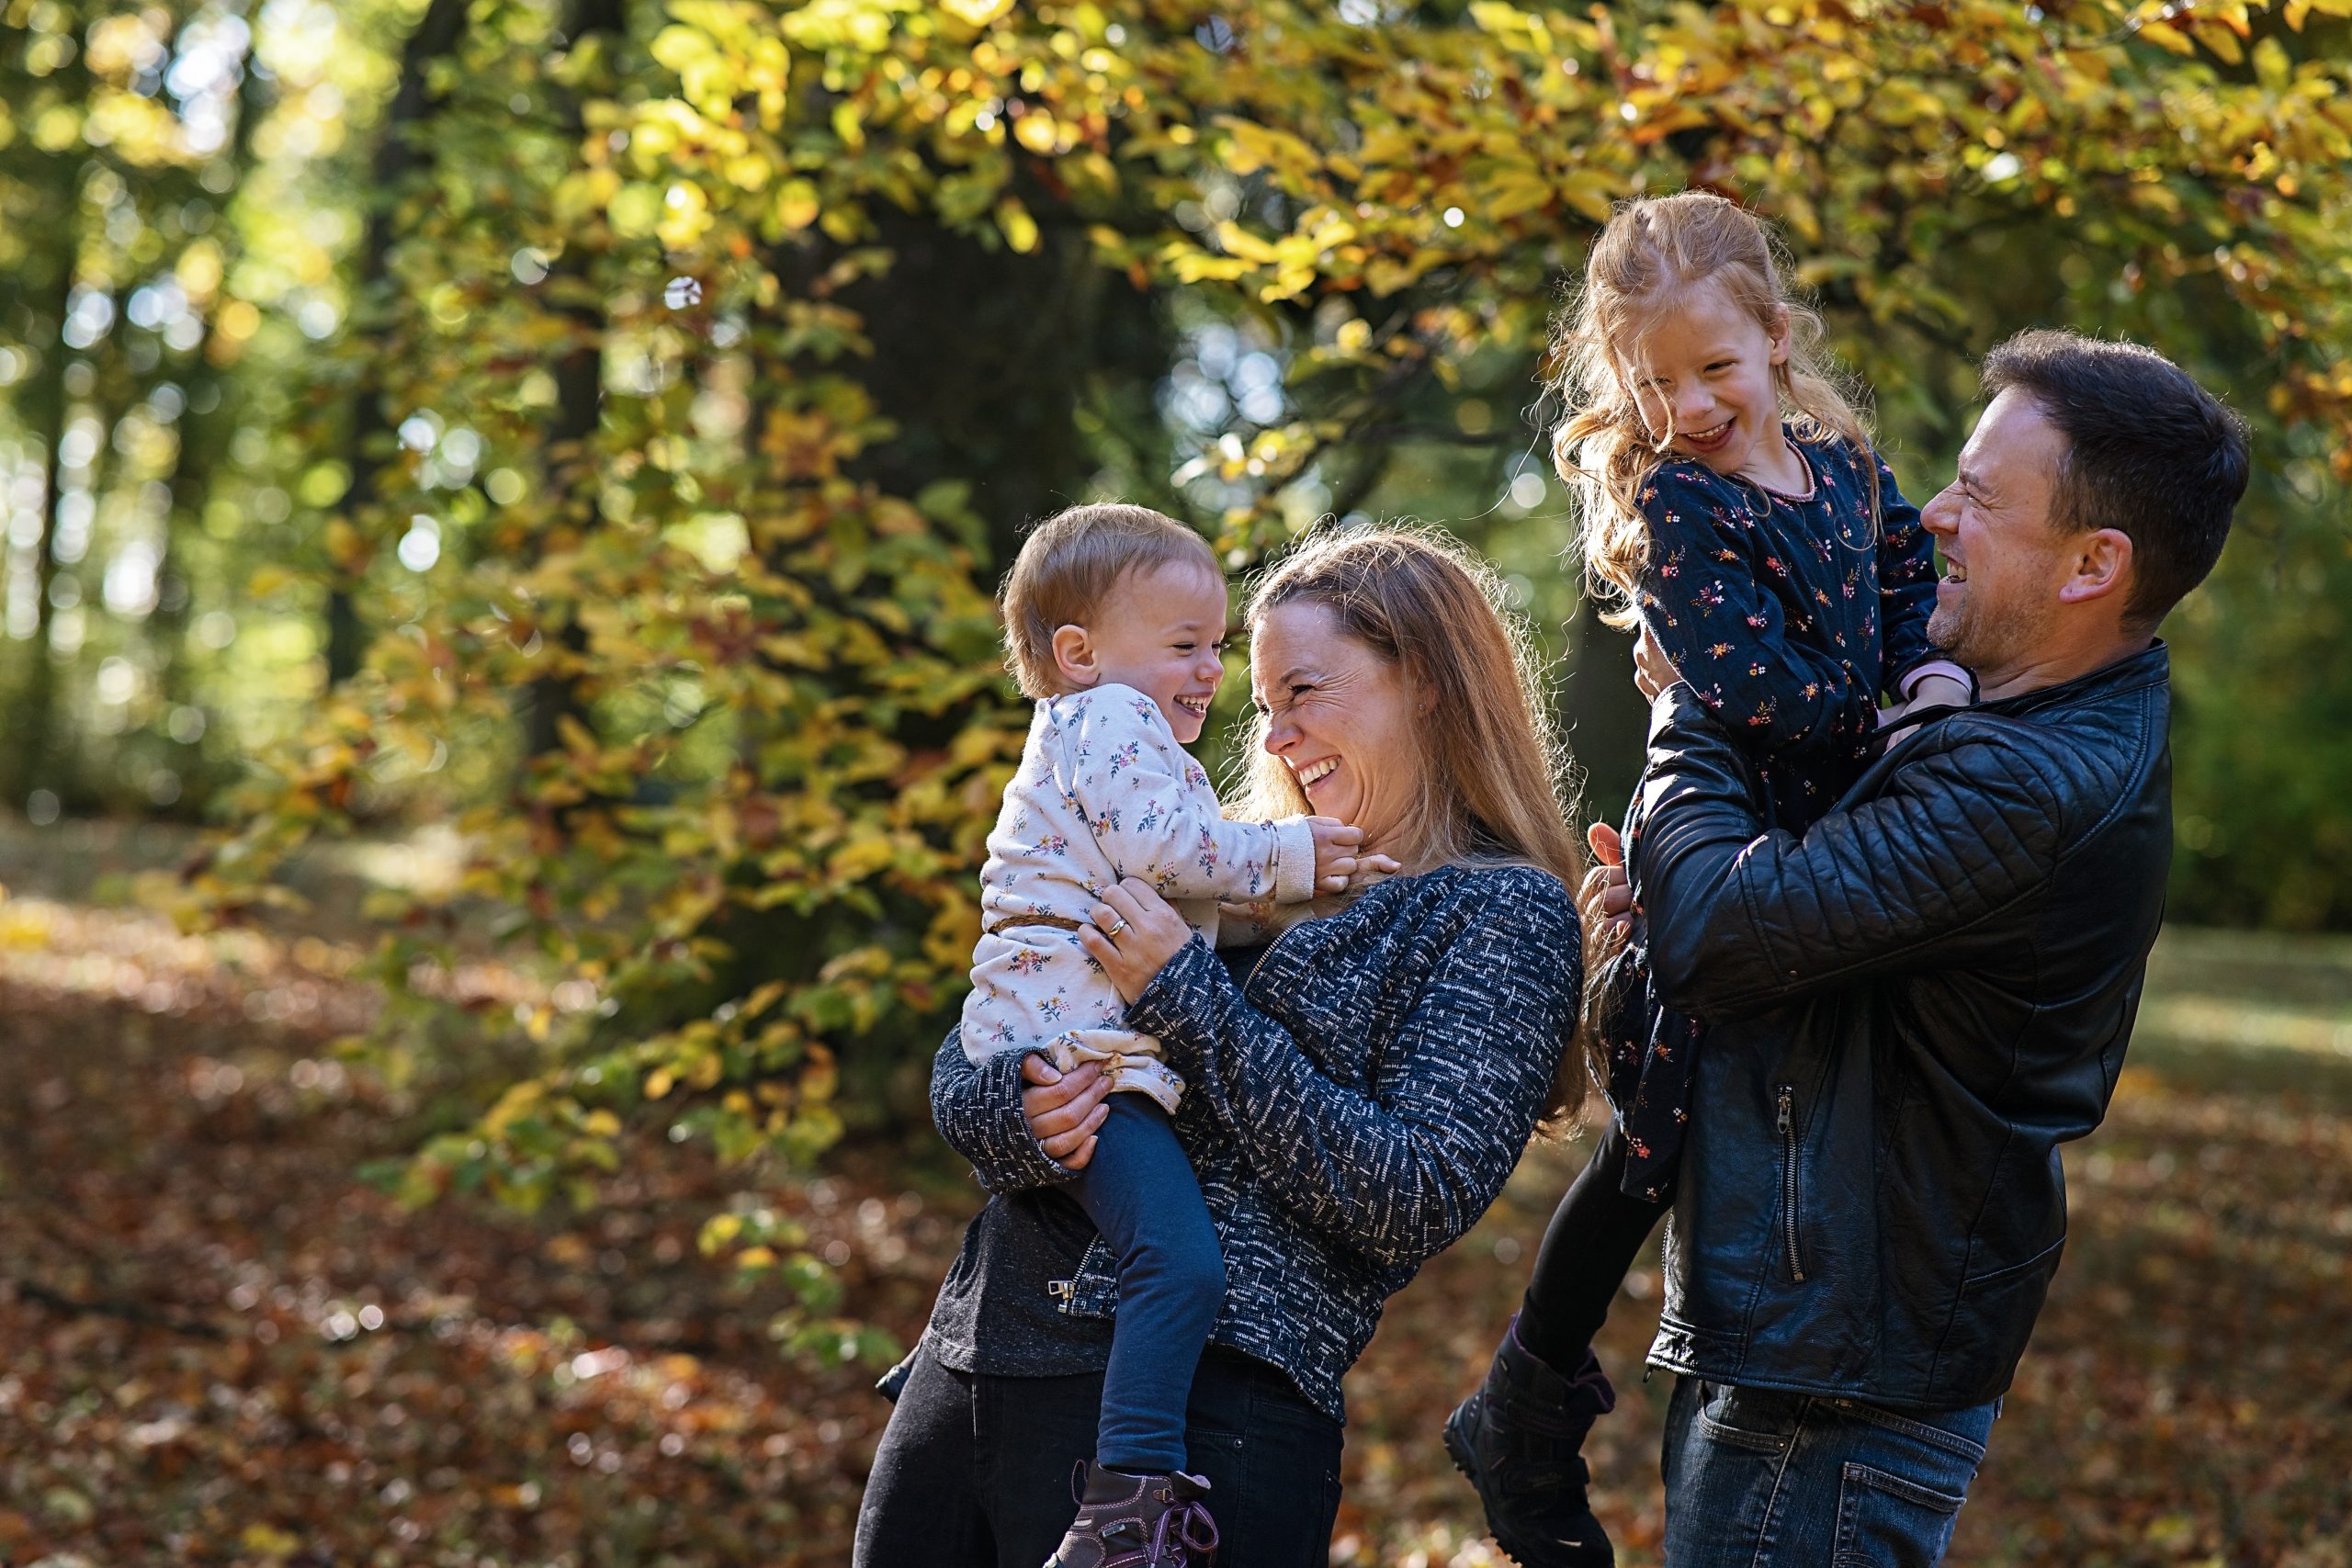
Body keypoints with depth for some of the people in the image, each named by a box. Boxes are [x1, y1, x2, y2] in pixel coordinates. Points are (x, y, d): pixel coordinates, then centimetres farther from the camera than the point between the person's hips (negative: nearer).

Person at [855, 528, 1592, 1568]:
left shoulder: (1503, 915, -1)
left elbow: (1416, 1201, -14)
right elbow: (961, 1072, 12)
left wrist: (1188, 997, -13)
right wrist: (1021, 1113, -12)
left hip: (1201, 1394, -6)